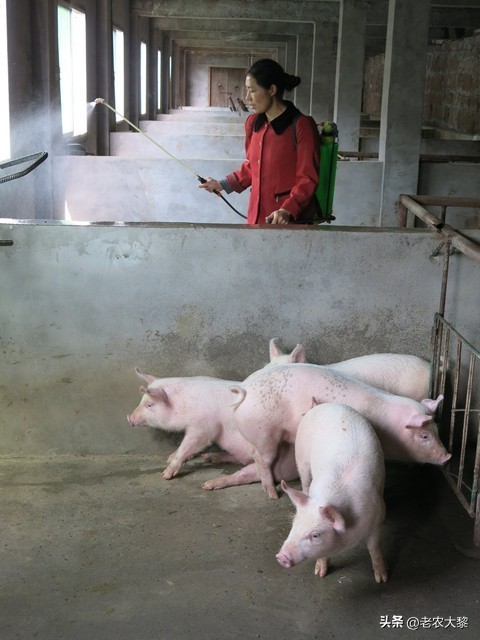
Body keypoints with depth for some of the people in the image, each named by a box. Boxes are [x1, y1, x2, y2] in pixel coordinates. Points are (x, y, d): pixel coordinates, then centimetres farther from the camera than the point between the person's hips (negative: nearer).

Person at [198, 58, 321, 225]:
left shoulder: (301, 126, -10)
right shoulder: (253, 123, 10)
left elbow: (308, 179, -11)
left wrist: (288, 211, -23)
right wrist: (223, 185, 21)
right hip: (257, 217, 5)